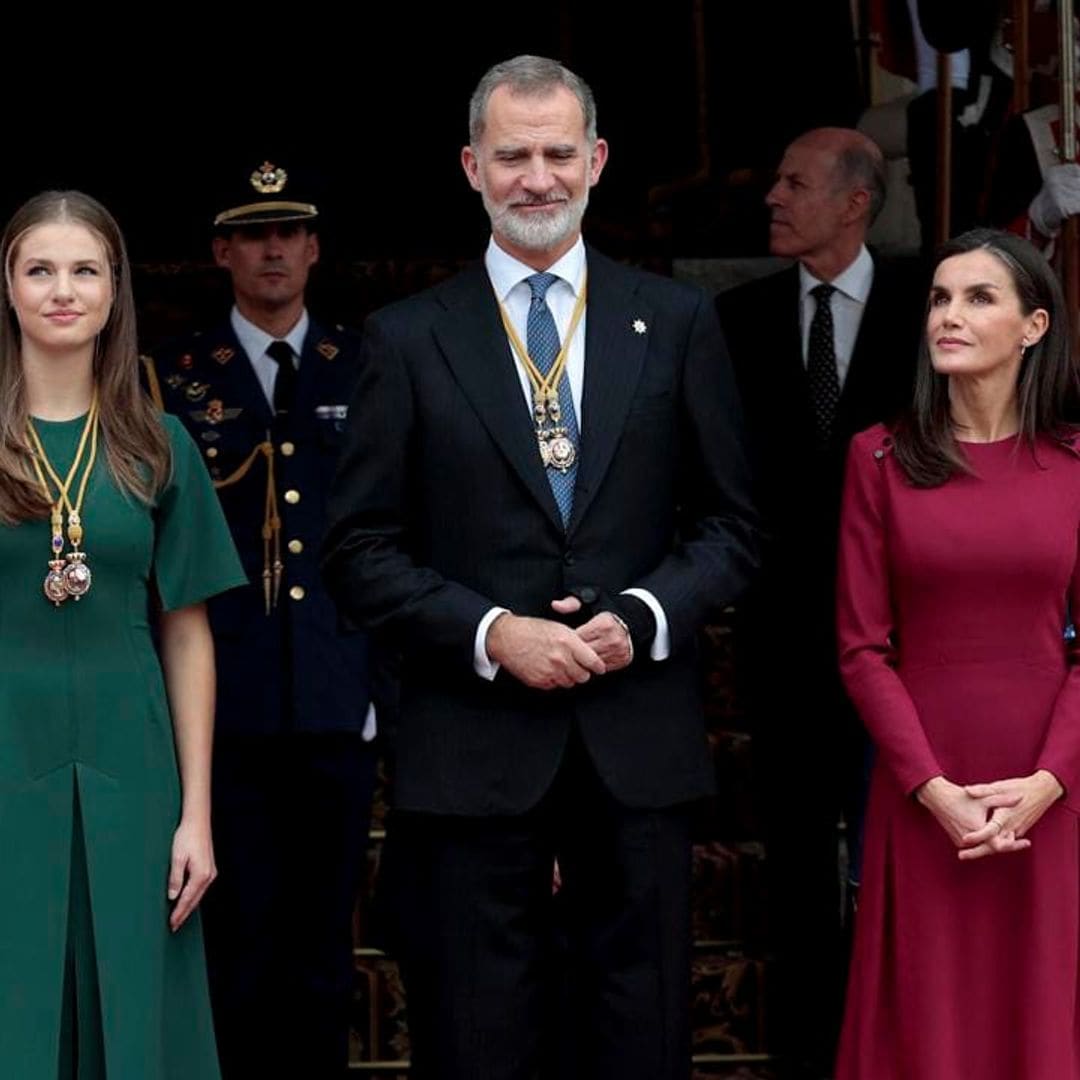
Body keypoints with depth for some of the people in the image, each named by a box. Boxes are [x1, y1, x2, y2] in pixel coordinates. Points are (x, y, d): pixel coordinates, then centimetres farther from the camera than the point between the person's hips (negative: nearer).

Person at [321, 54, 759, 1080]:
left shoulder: (677, 322, 8)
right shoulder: (408, 337, 3)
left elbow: (729, 524, 10)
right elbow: (362, 552, 2)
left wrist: (645, 615, -9)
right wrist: (493, 634, -12)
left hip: (639, 746, 1)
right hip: (469, 751, -1)